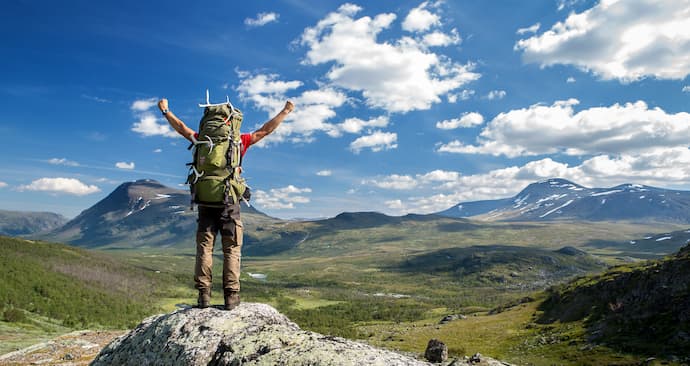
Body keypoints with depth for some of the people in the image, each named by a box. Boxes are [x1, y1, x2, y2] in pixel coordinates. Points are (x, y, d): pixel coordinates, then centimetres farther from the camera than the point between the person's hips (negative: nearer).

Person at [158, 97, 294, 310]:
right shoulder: (239, 141, 4)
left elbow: (182, 128, 22)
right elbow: (264, 131, 13)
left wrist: (165, 111, 38)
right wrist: (285, 112, 24)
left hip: (206, 202, 2)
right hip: (230, 204, -2)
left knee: (204, 248, 5)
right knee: (232, 250, 1)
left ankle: (204, 295, 2)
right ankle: (231, 296, -2)